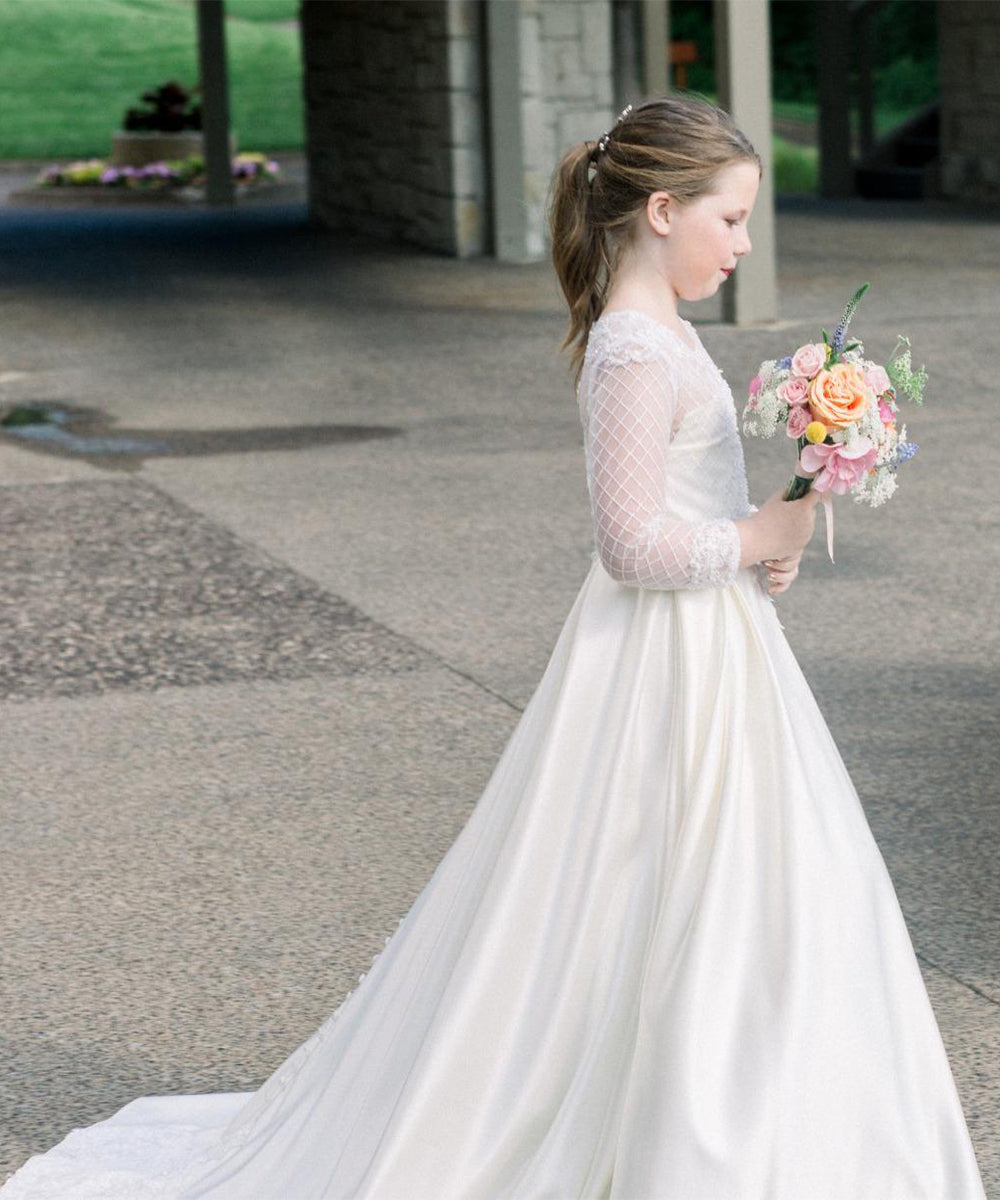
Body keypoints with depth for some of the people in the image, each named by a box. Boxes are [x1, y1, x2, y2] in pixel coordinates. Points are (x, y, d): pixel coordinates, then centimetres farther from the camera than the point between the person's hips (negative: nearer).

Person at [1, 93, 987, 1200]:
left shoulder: (657, 335, 10)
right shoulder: (639, 354, -21)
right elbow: (635, 544, -25)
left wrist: (766, 539, 3)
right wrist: (758, 540, -14)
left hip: (709, 646, 10)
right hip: (665, 660, -10)